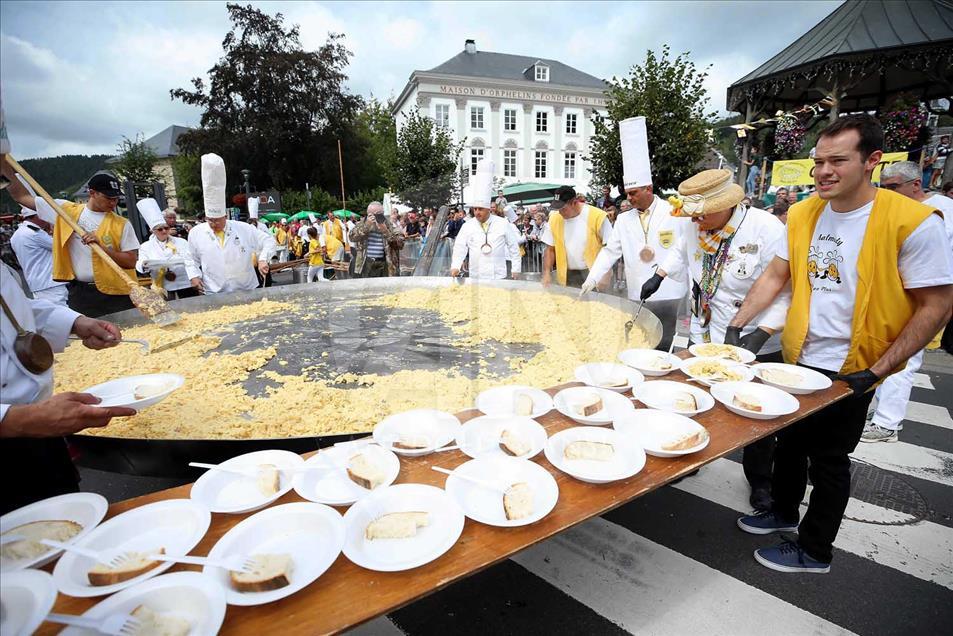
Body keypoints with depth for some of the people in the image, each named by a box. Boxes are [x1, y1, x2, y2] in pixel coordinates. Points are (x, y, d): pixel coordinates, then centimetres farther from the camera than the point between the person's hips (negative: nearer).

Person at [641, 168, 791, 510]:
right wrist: (659, 275, 9)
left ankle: (760, 482, 35)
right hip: (704, 340, 5)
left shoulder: (767, 230, -20)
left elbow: (786, 290, -21)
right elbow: (680, 252, 22)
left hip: (757, 346, -4)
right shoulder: (698, 228, -2)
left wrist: (762, 333, -30)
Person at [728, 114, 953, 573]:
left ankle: (814, 551, 31)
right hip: (796, 358, 5)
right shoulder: (803, 214, -1)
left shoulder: (914, 222, -16)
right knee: (789, 441, 20)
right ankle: (784, 513, 44)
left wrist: (876, 372, -16)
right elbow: (775, 277, 5)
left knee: (828, 458, 10)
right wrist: (736, 326, -5)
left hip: (849, 371, -5)